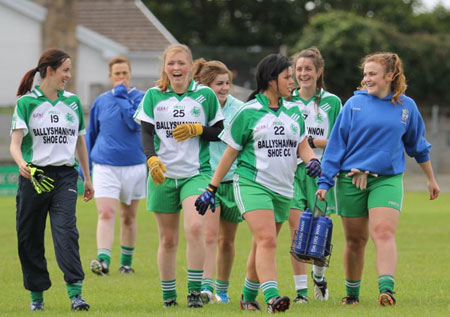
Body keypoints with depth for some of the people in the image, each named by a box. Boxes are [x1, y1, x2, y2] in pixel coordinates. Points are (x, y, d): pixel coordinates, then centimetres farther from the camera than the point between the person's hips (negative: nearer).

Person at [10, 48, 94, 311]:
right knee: (30, 238, 4)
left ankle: (75, 293, -23)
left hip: (65, 176, 1)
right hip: (34, 176, -1)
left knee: (66, 230, -17)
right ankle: (37, 295, 19)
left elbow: (80, 142, 21)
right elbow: (15, 142, -9)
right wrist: (21, 163, -30)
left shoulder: (73, 102, 11)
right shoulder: (26, 102, -1)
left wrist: (88, 178, 22)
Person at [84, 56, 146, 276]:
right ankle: (103, 260, -25)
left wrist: (121, 96, -12)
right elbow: (90, 134, 16)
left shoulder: (140, 98, 0)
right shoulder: (101, 101, 8)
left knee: (129, 217, 11)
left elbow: (134, 122, -18)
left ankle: (126, 262, 23)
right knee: (106, 214, -15)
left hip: (133, 166, 0)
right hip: (104, 165, 0)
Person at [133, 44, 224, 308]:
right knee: (168, 239, 6)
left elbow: (219, 132, 7)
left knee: (195, 227, -22)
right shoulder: (153, 96, 4)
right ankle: (168, 294, 19)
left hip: (196, 173, -1)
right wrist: (152, 159, -19)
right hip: (163, 175, 2)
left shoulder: (205, 95, 1)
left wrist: (196, 129, -12)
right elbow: (146, 133, -1)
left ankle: (195, 291, -15)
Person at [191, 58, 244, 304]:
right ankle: (206, 286, -23)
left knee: (227, 240, 11)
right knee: (209, 234, -17)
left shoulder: (238, 108, -2)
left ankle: (222, 289, 26)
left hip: (232, 179, 2)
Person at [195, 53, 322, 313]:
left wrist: (312, 160, -11)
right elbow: (231, 152, 3)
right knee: (266, 239, -20)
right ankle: (271, 298, -29)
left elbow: (303, 145, 13)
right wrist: (211, 189, 4)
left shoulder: (293, 111, 12)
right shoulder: (248, 112, -3)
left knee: (262, 246, 10)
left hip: (283, 189, 5)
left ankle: (248, 297, 26)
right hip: (252, 184, -5)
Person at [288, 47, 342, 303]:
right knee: (297, 230, -9)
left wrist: (313, 142, -14)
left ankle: (319, 274, 33)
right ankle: (301, 290, -4)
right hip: (291, 170, 1)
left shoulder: (332, 102, 3)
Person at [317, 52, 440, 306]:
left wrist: (431, 179, 26)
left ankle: (387, 289, -30)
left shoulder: (406, 106, 6)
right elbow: (337, 144, 3)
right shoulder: (354, 104, 1)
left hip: (388, 180, 0)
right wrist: (325, 181, 0)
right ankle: (352, 293, 23)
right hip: (351, 179, 0)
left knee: (384, 233, -19)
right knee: (355, 240, 7)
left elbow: (418, 145, 19)